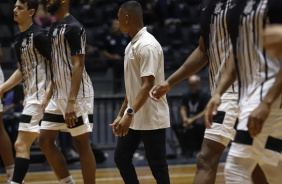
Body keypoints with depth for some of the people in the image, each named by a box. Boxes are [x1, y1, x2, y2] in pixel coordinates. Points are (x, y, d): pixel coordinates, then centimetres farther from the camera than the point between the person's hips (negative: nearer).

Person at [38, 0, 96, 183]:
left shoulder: (73, 27, -13)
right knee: (45, 140, 7)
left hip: (77, 95, -9)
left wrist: (71, 102, -24)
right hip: (58, 96, 9)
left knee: (81, 143, -3)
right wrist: (48, 96, 18)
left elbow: (78, 66, -18)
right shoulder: (54, 28, 15)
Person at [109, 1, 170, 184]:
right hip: (134, 119, 10)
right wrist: (121, 115, 18)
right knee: (121, 157, 8)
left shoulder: (147, 45, -16)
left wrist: (130, 114, -30)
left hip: (151, 119, -10)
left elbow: (147, 84, -24)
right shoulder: (132, 45, 14)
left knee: (157, 165, -3)